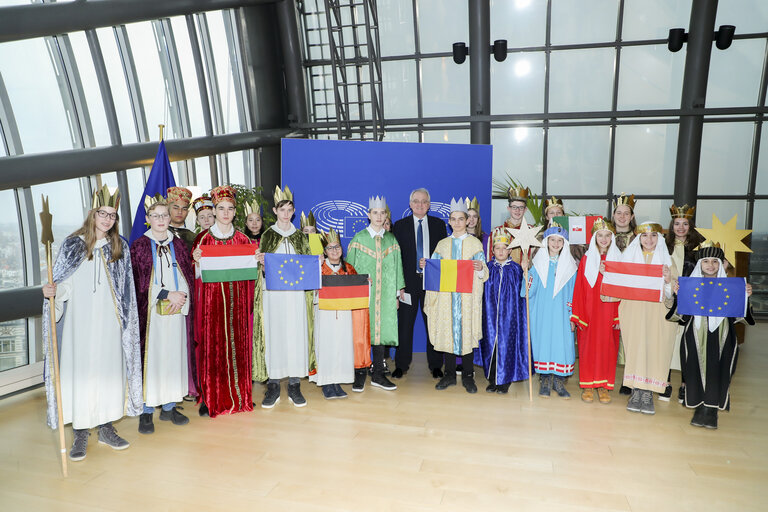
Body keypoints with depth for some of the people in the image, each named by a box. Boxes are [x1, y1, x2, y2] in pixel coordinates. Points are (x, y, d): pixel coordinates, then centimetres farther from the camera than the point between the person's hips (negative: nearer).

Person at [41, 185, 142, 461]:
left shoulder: (120, 247, 8)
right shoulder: (72, 244, 2)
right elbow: (63, 283, 1)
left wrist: (125, 322, 7)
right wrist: (52, 291, -21)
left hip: (108, 323, 2)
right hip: (79, 321, -2)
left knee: (109, 370, 5)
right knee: (79, 371, -1)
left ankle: (106, 428, 18)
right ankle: (80, 434, 10)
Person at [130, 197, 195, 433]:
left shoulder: (178, 244, 11)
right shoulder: (139, 245, 1)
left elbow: (189, 276, 10)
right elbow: (139, 283, -5)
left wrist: (182, 296, -7)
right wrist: (168, 294, -13)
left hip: (177, 309, 3)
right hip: (150, 311, -3)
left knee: (174, 356, 6)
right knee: (150, 358, -3)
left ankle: (169, 407, 17)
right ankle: (146, 411, 7)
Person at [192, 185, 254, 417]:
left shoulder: (242, 239, 9)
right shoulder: (204, 238, 2)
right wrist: (196, 260, -17)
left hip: (237, 298, 2)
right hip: (212, 297, -2)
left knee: (237, 344, 5)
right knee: (213, 346, -2)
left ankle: (239, 395, 15)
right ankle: (212, 398, 7)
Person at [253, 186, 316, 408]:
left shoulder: (300, 236, 11)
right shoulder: (267, 236, 8)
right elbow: (262, 268, 7)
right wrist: (260, 262, -14)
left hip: (296, 292, 1)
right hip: (273, 293, -1)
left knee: (296, 335, -1)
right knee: (273, 335, -1)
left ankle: (294, 385, 9)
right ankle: (273, 385, 9)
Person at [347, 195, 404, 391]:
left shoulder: (392, 240, 9)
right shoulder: (358, 239, 2)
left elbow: (397, 268, 11)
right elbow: (350, 268, 2)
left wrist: (397, 293, 8)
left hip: (385, 295, 3)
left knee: (381, 329, 6)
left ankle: (378, 375, 16)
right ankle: (360, 375, 11)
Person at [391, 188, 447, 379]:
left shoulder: (439, 224, 8)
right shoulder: (400, 225, 5)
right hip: (408, 282, -1)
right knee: (404, 324, 5)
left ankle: (435, 365, 19)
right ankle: (401, 365, 18)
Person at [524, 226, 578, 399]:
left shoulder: (569, 266, 6)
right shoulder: (538, 264, 5)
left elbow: (573, 293, 7)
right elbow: (528, 291, 1)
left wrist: (572, 316, 2)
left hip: (561, 314, 0)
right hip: (542, 313, 0)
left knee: (562, 344, -4)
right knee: (542, 341, 1)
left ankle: (558, 381, 11)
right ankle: (545, 381, 13)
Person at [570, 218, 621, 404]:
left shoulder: (618, 259, 5)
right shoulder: (587, 259, 3)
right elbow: (580, 288, 0)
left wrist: (618, 317, -6)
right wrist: (578, 316, -5)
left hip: (609, 311, 1)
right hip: (589, 312, -1)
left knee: (607, 347, 3)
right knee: (588, 346, 2)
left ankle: (603, 385, 15)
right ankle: (588, 385, 13)